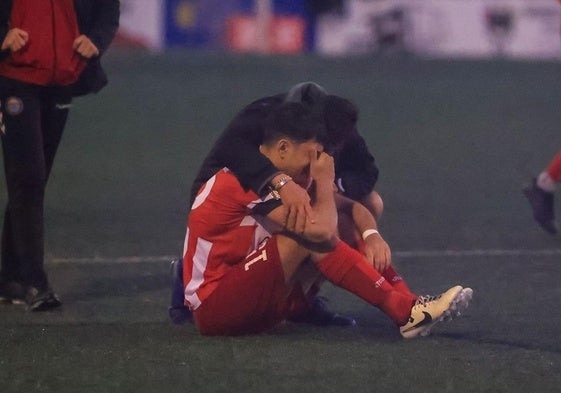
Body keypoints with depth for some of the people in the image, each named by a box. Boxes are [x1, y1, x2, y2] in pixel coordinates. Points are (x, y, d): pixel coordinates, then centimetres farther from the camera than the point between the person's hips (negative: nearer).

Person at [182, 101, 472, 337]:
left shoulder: (292, 178, 8)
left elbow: (351, 207, 13)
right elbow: (321, 229, -28)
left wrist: (372, 236, -8)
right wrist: (325, 181, -10)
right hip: (214, 307, -9)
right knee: (311, 234, -26)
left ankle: (410, 304, -13)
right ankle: (406, 313, -25)